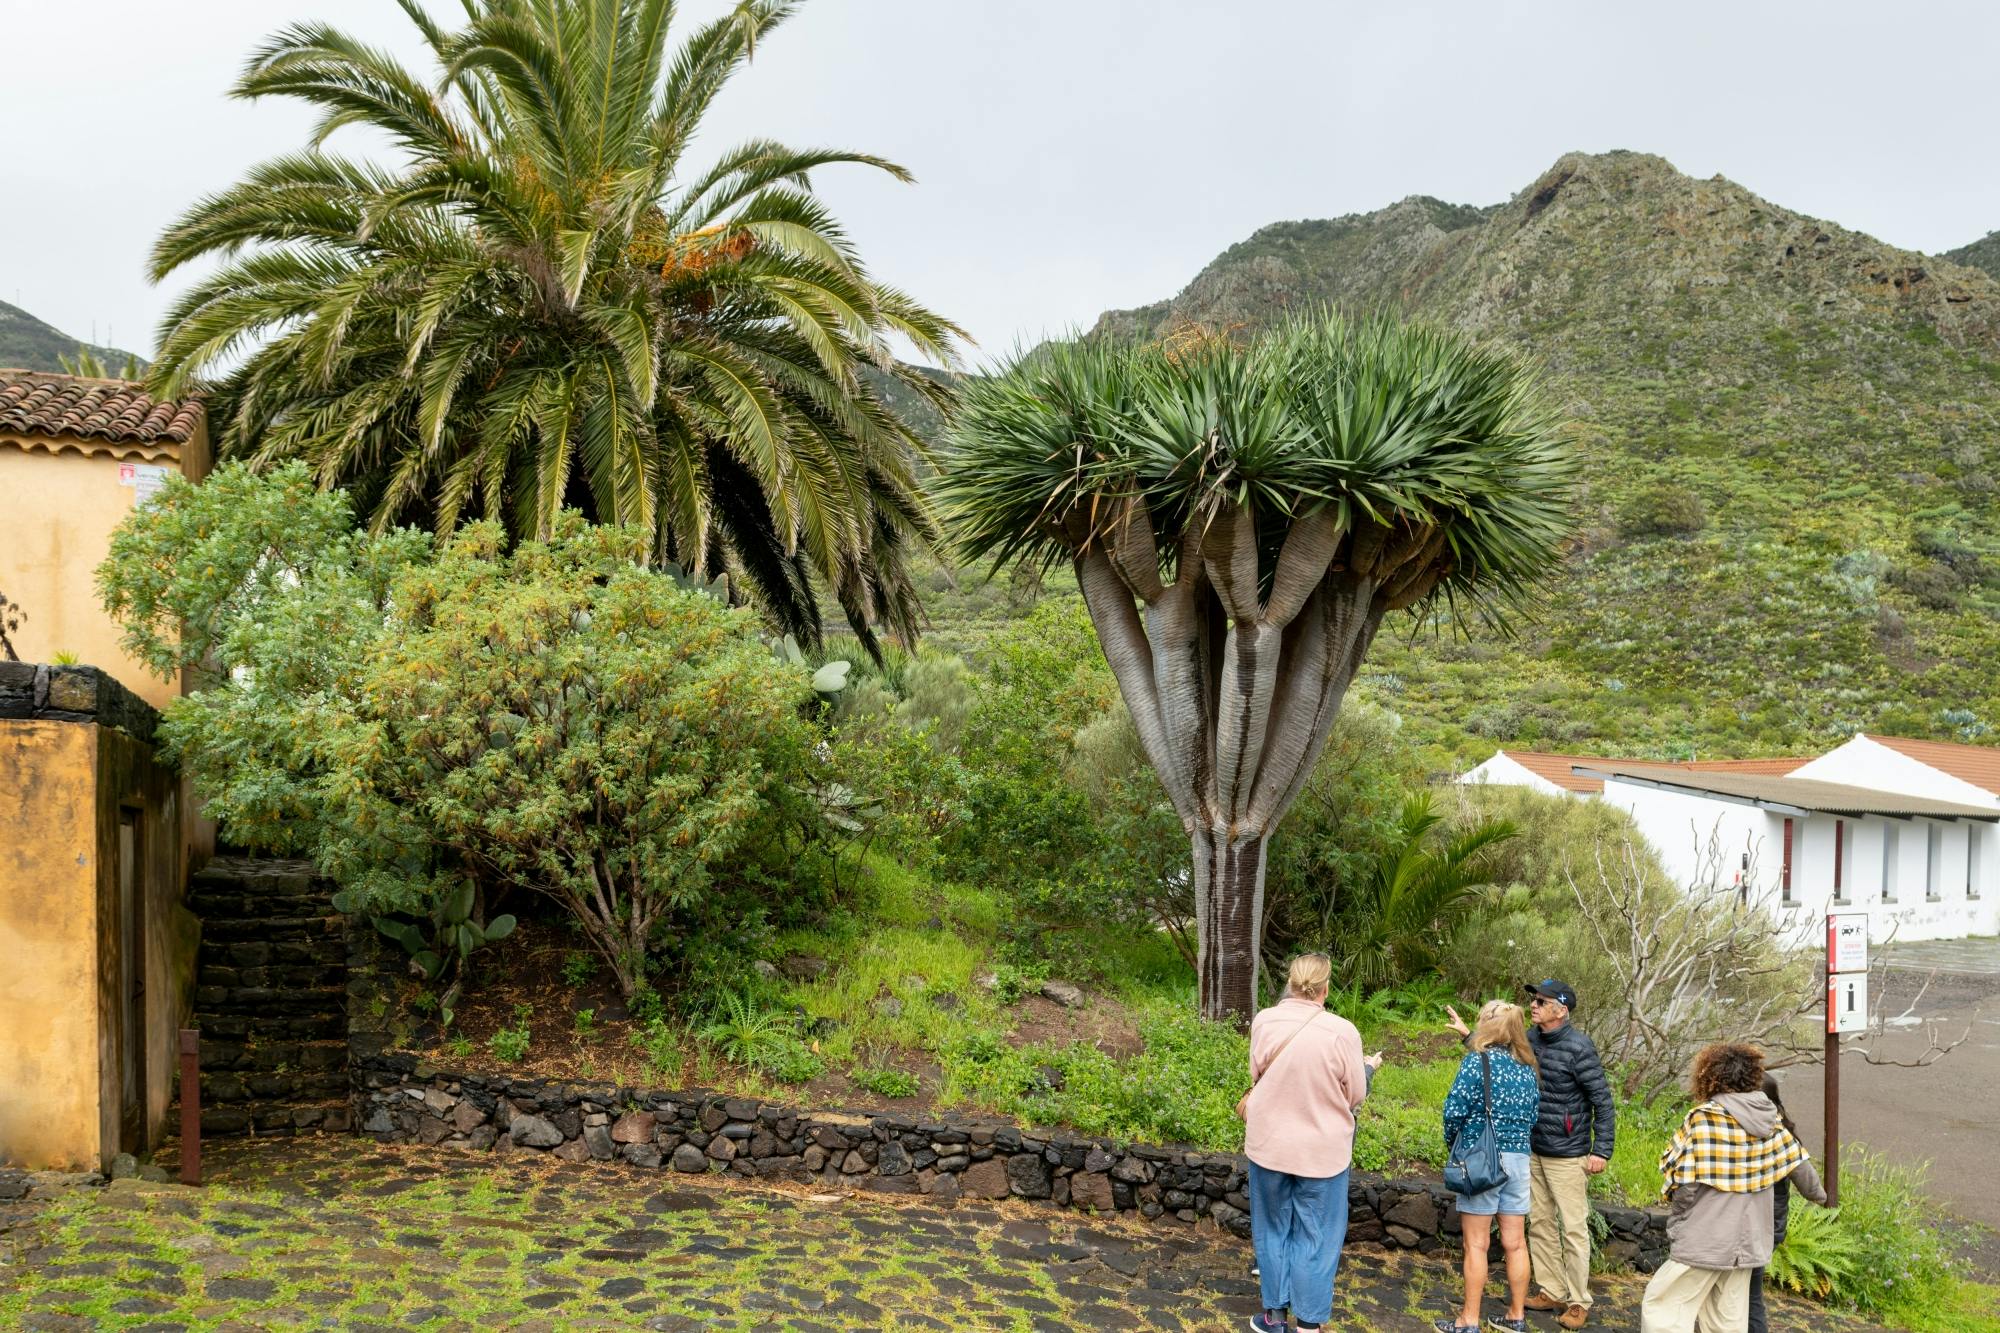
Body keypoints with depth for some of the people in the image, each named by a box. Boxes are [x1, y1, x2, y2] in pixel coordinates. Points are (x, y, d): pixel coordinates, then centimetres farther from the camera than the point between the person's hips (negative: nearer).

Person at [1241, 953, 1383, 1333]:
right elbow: (1355, 1095, -4)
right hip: (1322, 1150, -2)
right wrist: (1369, 1067, 16)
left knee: (1273, 1229, 18)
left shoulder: (1264, 1022, -11)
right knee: (1315, 1237, 10)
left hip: (1269, 1145, 2)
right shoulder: (1341, 1032, -18)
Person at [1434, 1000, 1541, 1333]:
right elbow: (1532, 1116, 10)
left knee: (1476, 1244, 1)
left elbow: (1455, 1110, -15)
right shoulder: (1526, 1068, 7)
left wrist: (1452, 1143, 1)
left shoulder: (1477, 1061, -12)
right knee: (1515, 1242, 13)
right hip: (1519, 1158, 6)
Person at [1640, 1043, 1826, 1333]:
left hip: (1704, 1242, -7)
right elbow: (1798, 1162, 15)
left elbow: (1678, 1176, -19)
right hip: (1748, 1243, 7)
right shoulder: (1770, 1122, 3)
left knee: (1662, 1309, 0)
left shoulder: (1703, 1119, -17)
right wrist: (1817, 1193, 37)